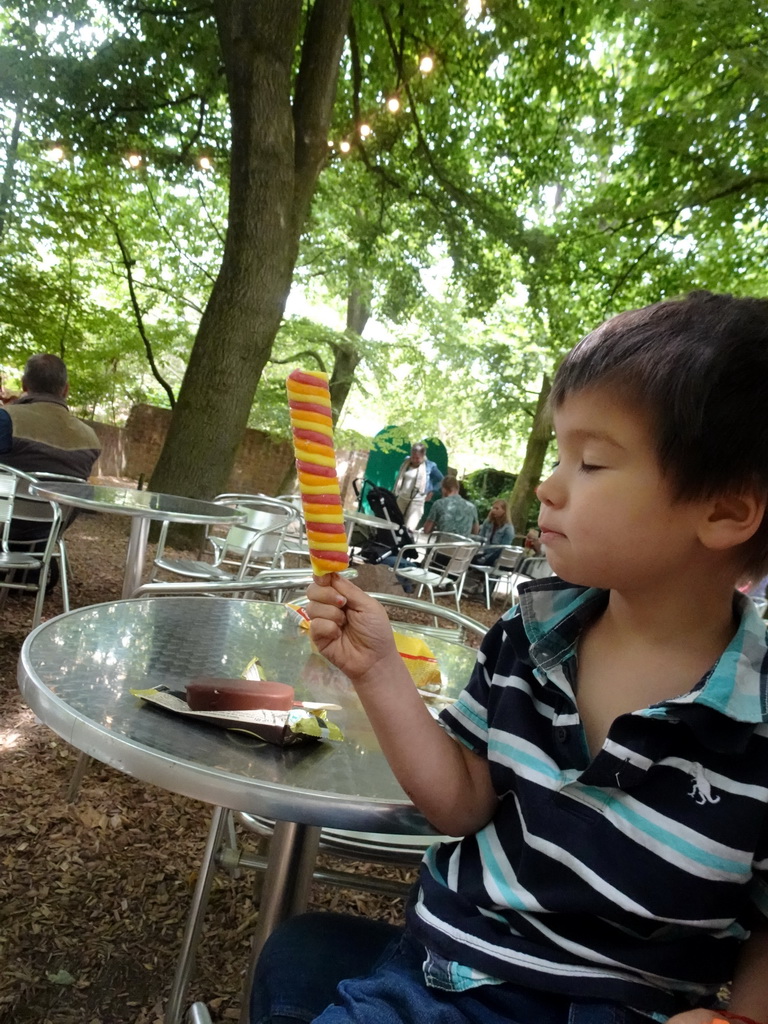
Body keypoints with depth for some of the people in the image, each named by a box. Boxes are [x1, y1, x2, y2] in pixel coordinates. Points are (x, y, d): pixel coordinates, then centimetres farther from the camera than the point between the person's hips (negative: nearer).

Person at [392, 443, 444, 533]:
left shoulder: (429, 466, -10)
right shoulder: (406, 461, 1)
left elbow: (440, 479, 4)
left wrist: (432, 491, 1)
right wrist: (394, 493, 16)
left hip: (417, 501, -5)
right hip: (402, 498, 5)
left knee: (409, 528, -14)